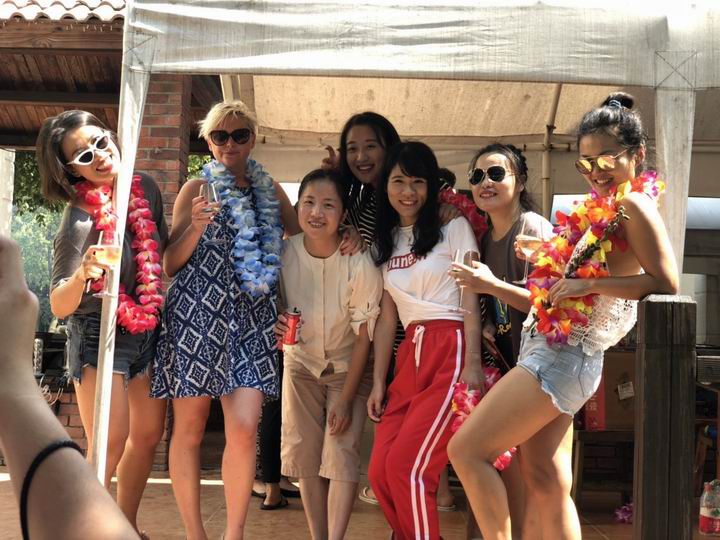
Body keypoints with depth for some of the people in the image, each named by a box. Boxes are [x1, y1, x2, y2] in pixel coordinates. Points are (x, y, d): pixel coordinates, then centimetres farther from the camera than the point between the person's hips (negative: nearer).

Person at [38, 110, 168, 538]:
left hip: (149, 330, 6)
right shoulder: (79, 222, -22)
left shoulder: (146, 189, -5)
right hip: (100, 336, -6)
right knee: (109, 447, -8)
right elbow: (59, 306, -25)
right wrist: (82, 276, -43)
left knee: (148, 435, 14)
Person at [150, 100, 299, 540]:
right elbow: (171, 264, 3)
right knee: (190, 428, 2)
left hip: (252, 319, 2)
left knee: (245, 428, -8)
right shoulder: (197, 189, 5)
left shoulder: (270, 189, 15)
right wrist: (195, 227, -16)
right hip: (197, 315, -2)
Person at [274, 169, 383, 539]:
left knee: (342, 448, -13)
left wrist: (345, 400, -16)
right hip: (301, 363, 3)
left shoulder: (360, 264, -26)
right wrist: (275, 325, -26)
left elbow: (364, 336, -17)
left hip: (349, 368, -3)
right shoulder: (284, 253, -18)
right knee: (304, 450, -1)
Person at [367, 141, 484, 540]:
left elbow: (470, 299, -4)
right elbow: (387, 317, 14)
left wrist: (473, 363, -14)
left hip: (451, 353, -6)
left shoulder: (454, 228, 2)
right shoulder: (384, 241, 17)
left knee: (406, 466, -14)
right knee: (380, 473, -3)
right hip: (411, 356, 6)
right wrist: (378, 383, 9)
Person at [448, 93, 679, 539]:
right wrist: (493, 285, 11)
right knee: (548, 484, 10)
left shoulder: (633, 205, -8)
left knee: (466, 450, -8)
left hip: (565, 357, -9)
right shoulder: (596, 211, 17)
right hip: (548, 349, 9)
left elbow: (666, 284, -20)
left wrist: (590, 283, -19)